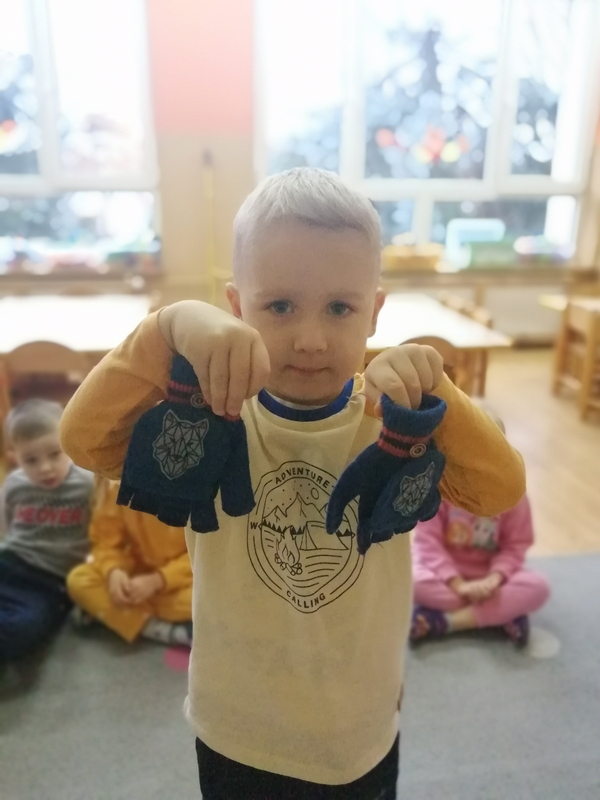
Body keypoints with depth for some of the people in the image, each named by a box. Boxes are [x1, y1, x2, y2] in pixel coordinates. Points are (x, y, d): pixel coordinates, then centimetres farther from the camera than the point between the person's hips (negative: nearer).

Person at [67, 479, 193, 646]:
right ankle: (157, 628, -24)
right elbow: (106, 541, -5)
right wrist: (113, 571, -27)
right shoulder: (118, 488, -11)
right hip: (137, 573, 4)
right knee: (78, 579, -18)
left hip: (181, 579, -4)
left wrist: (157, 580, -29)